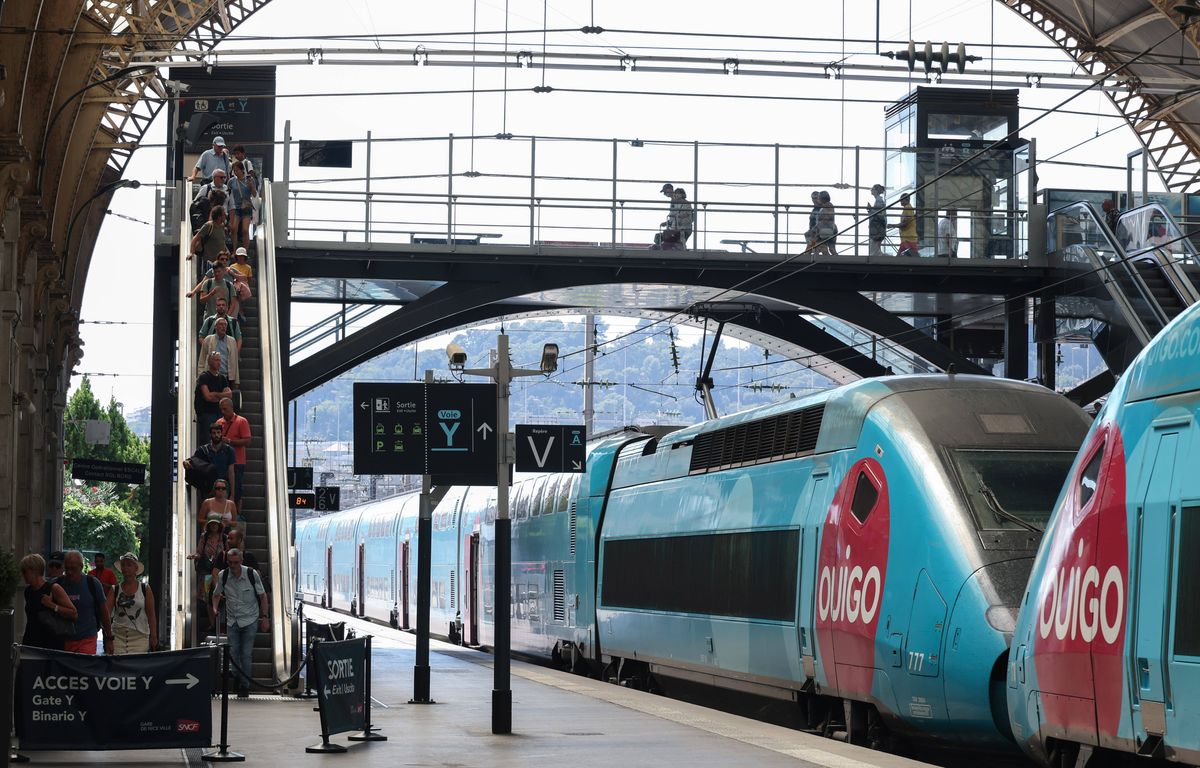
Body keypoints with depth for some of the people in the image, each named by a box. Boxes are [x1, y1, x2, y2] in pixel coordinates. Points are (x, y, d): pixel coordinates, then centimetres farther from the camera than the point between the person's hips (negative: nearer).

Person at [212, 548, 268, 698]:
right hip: (232, 621, 3)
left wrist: (264, 617, -3)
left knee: (246, 654, -4)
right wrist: (215, 609, -2)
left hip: (249, 620, -3)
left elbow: (262, 596, -1)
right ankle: (239, 679, 19)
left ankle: (245, 686, 6)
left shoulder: (252, 574, -11)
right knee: (233, 653, -1)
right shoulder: (223, 576, -4)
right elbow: (216, 594, 15)